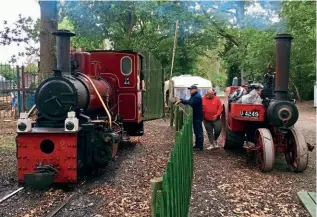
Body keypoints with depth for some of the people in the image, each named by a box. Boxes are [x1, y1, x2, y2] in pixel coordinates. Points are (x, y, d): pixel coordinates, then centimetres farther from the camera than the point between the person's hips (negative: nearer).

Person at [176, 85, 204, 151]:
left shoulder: (197, 97, -18)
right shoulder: (193, 96, 16)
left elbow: (190, 102, -31)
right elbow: (189, 102, 14)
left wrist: (181, 100, -31)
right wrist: (181, 100, -2)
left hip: (197, 117, -10)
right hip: (194, 116, 10)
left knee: (198, 131, -7)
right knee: (196, 131, 16)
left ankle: (200, 146, -3)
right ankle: (197, 144, 24)